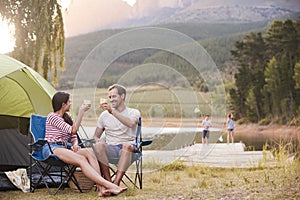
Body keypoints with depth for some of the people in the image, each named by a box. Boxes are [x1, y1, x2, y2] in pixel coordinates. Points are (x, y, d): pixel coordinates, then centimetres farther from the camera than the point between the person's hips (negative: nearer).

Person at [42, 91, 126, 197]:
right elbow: (73, 130, -13)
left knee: (89, 151, -24)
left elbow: (73, 137, 20)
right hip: (51, 149, -7)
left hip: (63, 149, 7)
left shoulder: (67, 117, 20)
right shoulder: (52, 117, -6)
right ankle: (108, 185, -46)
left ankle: (101, 188, -40)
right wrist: (81, 112, -11)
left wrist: (75, 144, -4)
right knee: (81, 159, -33)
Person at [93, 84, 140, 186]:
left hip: (128, 148, -2)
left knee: (126, 146, -38)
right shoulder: (104, 115, 18)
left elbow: (131, 123, -16)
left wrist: (112, 111, -23)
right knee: (98, 146, -31)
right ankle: (108, 181, -30)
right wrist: (98, 140, -6)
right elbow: (96, 136, 20)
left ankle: (116, 183, -45)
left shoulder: (134, 112, 9)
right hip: (110, 148, 2)